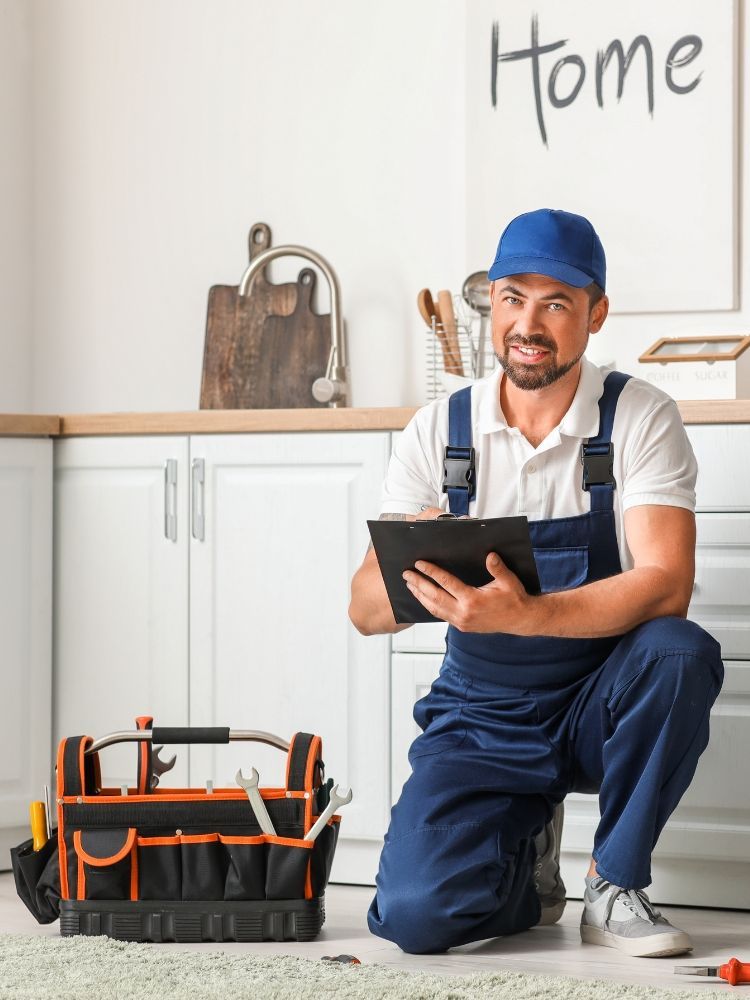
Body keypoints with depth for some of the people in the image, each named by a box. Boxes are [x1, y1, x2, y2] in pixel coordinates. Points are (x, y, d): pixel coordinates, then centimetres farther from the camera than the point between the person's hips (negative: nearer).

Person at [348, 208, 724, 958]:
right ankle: (525, 853, 15)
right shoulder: (437, 432, -3)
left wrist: (524, 615, -39)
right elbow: (365, 609, -7)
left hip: (599, 703, -1)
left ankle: (616, 885, -10)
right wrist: (414, 578, -32)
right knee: (414, 914, -22)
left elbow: (666, 585, -23)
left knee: (681, 653, -34)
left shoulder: (639, 419, -9)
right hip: (482, 719, 1)